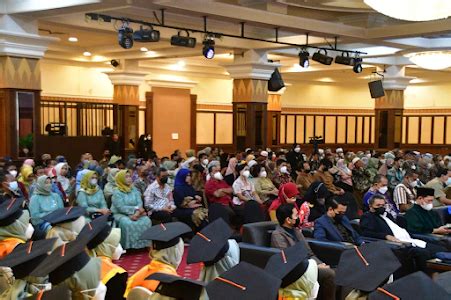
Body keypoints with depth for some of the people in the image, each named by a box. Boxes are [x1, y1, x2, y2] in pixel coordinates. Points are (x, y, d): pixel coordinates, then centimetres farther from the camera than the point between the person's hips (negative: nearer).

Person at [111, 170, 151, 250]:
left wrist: (137, 213, -20)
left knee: (146, 220, -22)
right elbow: (121, 208, -17)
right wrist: (136, 208, -20)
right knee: (127, 223, -36)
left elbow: (140, 203, -1)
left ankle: (143, 244, -16)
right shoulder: (117, 192, -7)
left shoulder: (134, 190, 10)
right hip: (120, 214, -5)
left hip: (134, 214, 5)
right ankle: (129, 246, -25)